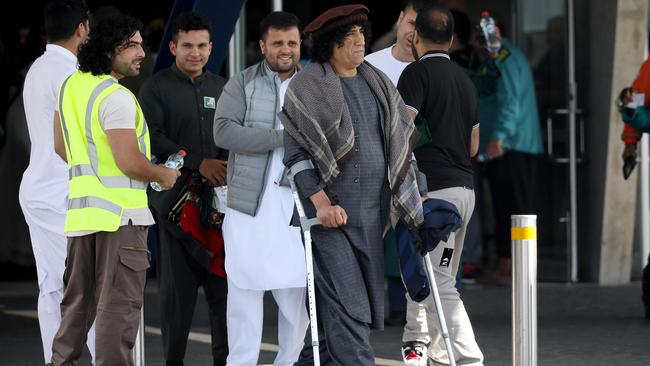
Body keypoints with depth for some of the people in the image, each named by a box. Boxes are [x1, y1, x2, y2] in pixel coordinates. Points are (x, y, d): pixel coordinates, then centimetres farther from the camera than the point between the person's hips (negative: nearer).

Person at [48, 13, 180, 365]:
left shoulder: (71, 85, 10)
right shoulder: (116, 97, -18)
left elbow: (61, 147, 20)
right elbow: (129, 162, -23)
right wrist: (163, 175, -6)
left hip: (80, 205, 8)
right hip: (121, 210, -8)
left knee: (78, 298, 18)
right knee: (119, 302, -5)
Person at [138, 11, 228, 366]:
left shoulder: (221, 87, 17)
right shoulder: (157, 87, 2)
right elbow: (152, 137, -9)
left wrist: (230, 169, -1)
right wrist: (198, 164, -15)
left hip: (218, 197, 4)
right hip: (175, 199, -4)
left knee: (223, 278, 0)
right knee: (178, 283, -3)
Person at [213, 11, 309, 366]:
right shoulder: (242, 84, 4)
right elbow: (224, 132, -10)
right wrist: (283, 139, -15)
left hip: (299, 202, 2)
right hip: (250, 203, -2)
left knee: (297, 289, 2)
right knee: (245, 285, 0)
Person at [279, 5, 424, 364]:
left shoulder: (377, 83, 14)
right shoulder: (307, 87, -4)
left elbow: (403, 142, 20)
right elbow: (295, 153, -9)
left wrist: (413, 200, 15)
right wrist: (321, 203, -18)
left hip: (372, 213, 6)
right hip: (330, 213, -6)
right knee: (347, 304, -12)